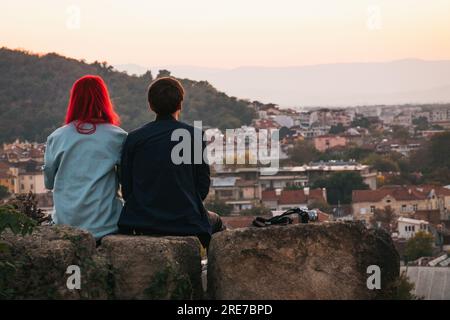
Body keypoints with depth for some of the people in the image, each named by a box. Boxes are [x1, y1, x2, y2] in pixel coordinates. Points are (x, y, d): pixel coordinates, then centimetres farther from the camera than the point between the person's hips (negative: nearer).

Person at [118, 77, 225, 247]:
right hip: (186, 223, -2)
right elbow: (203, 185, -4)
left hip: (142, 222, 3)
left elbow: (126, 188, 0)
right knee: (216, 222, 32)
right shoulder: (194, 135, -7)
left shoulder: (133, 138, -2)